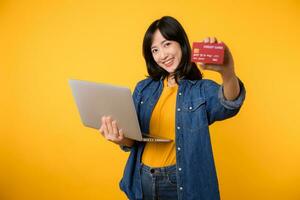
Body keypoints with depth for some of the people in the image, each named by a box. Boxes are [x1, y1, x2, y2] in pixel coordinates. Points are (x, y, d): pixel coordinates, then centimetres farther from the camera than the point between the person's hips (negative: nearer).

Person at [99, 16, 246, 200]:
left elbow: (229, 105, -29)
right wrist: (122, 139, -19)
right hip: (143, 181, 3)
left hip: (182, 183, -2)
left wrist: (227, 73, -50)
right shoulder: (143, 88, 3)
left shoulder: (202, 89, -7)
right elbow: (133, 140, 4)